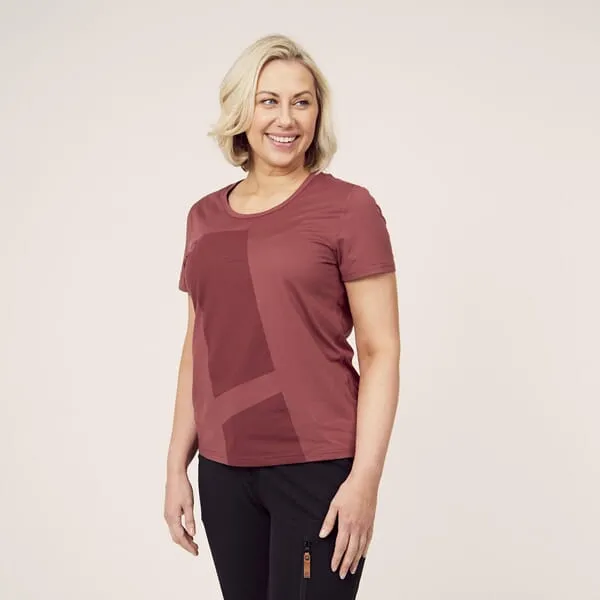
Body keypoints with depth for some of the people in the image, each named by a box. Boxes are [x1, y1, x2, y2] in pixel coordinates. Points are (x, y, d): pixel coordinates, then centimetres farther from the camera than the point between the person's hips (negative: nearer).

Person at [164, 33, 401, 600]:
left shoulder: (348, 208, -6)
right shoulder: (205, 217, 9)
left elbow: (381, 351, -8)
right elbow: (198, 346, 14)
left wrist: (365, 478, -14)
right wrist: (177, 465, 11)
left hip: (318, 469, -4)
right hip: (223, 472, 5)